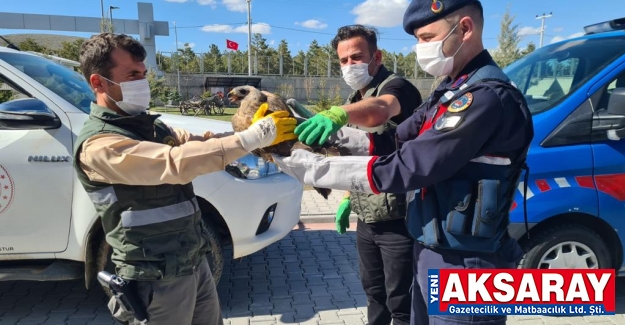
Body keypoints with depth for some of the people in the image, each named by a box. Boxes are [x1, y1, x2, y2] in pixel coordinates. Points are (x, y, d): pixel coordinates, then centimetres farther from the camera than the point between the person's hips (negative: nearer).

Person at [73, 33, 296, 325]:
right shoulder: (98, 145, -19)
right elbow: (176, 163, -31)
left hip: (195, 262, 7)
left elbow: (198, 143, 0)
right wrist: (256, 136, -30)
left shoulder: (149, 125, 8)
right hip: (157, 279, -7)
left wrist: (253, 129, -17)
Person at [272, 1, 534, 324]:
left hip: (462, 264, -8)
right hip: (431, 252, 9)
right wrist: (334, 131, -7)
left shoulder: (488, 97, -24)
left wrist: (309, 167, -21)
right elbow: (395, 141, 7)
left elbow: (404, 168, -27)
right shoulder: (452, 90, 9)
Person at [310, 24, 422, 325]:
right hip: (366, 219, 8)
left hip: (398, 219, -7)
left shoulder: (397, 87, -16)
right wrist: (347, 199, 13)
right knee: (373, 290, 22)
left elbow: (379, 111, -41)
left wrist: (336, 113, -58)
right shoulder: (354, 100, 10)